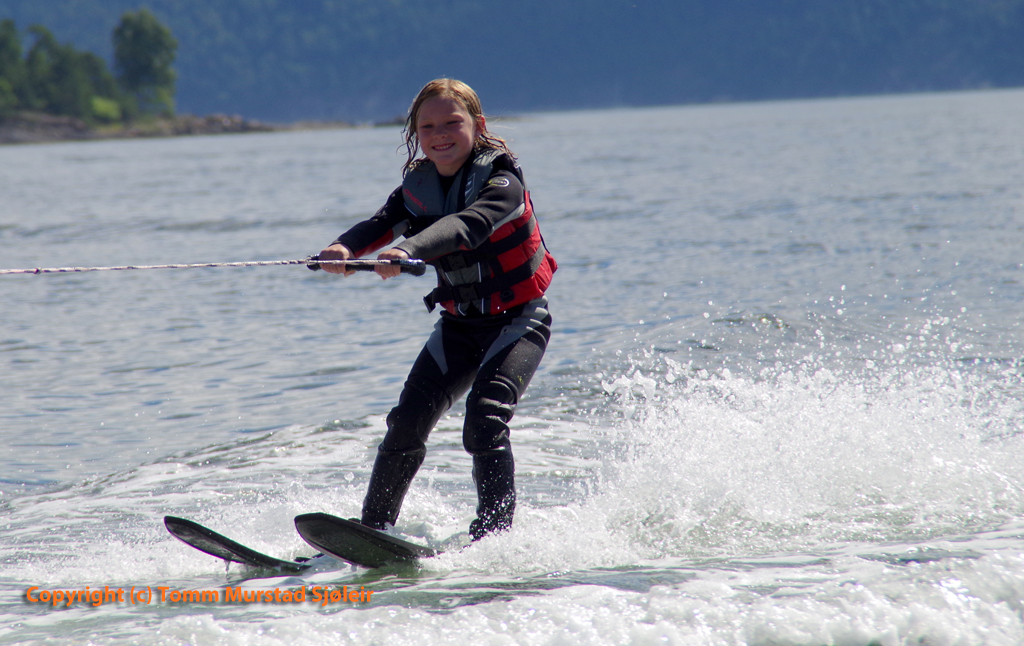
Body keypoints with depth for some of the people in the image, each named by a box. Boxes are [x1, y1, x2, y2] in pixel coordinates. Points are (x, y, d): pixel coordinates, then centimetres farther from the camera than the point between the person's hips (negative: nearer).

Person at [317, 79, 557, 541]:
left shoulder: (502, 182, -19)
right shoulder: (418, 186, 0)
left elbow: (467, 226, -39)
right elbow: (382, 224, -18)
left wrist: (408, 250, -57)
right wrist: (345, 248, -42)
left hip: (517, 320, -6)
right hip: (459, 324, 6)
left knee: (485, 416, -25)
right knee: (408, 421, -4)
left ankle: (493, 532, -23)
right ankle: (373, 528, 7)